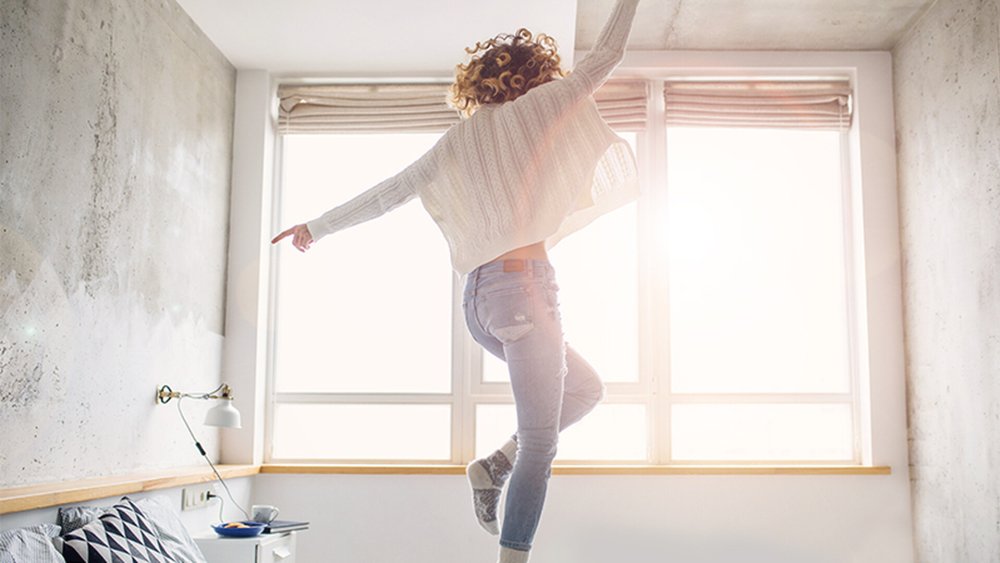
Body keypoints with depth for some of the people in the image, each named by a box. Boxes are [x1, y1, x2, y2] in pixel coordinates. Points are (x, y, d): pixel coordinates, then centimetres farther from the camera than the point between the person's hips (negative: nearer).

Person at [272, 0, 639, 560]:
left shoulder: (458, 140, 16)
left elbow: (388, 192, 17)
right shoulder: (537, 109, 2)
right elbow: (606, 56, 8)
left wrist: (318, 227, 26)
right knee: (539, 441, -2)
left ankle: (496, 465, 15)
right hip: (525, 284, -7)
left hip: (479, 294, 8)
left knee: (586, 389, 23)